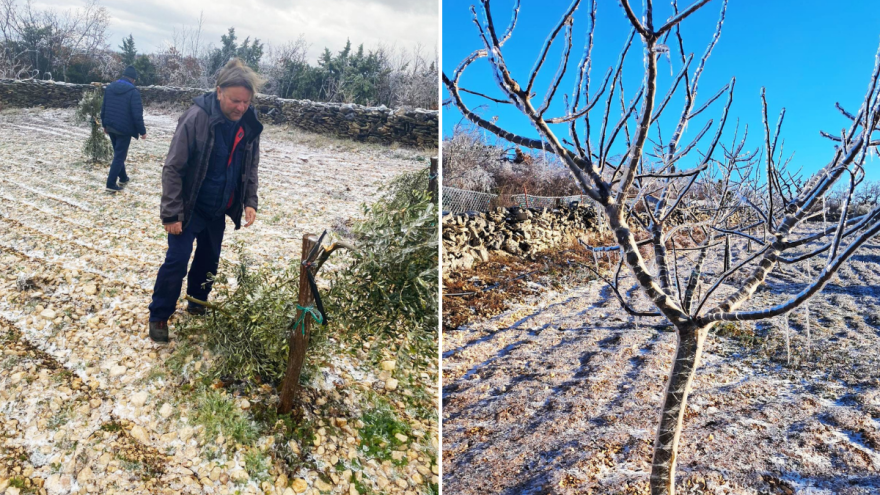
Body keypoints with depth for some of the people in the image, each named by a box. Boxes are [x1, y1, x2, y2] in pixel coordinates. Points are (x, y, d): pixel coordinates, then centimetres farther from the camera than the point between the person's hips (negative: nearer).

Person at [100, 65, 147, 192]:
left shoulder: (110, 87, 6)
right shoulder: (133, 92, -16)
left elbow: (103, 108, 12)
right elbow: (137, 114, -18)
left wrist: (104, 124, 22)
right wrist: (142, 131, -10)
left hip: (110, 127, 7)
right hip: (124, 129, -7)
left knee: (118, 153, 23)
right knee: (120, 156, -1)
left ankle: (123, 178, 36)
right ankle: (111, 184, -3)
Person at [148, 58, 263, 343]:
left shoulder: (249, 125, -7)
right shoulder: (197, 118, -23)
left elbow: (250, 169, 7)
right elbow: (173, 168, -19)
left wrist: (250, 202, -5)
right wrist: (171, 213, -20)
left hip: (219, 210, 5)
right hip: (190, 207, -5)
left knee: (210, 260, 17)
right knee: (177, 261, -2)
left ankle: (197, 304, 39)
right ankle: (159, 316, 16)